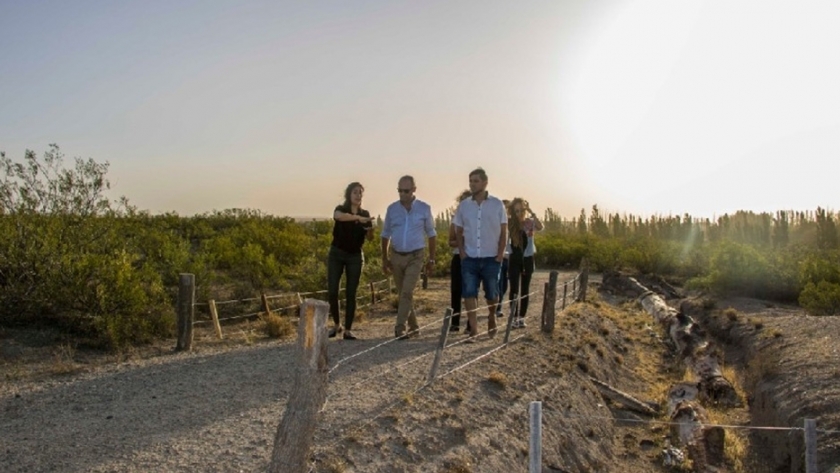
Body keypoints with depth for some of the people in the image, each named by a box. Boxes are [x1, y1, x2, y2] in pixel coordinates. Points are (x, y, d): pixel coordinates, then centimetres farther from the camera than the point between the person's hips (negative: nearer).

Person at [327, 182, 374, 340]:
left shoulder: (365, 214, 5)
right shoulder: (340, 209, -5)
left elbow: (369, 238, 5)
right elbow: (338, 216, -32)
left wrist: (370, 230, -18)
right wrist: (358, 218, -47)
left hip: (355, 256, 2)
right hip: (336, 254, -2)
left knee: (351, 293, -2)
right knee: (332, 291, -6)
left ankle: (347, 330, 3)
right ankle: (337, 325, 15)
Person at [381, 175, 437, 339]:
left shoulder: (424, 208, -3)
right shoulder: (392, 209, 3)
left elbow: (431, 234, 5)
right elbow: (386, 235, 11)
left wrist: (431, 259, 3)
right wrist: (385, 259, 8)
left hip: (415, 257, -3)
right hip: (396, 256, 3)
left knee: (407, 293, -15)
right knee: (403, 294, 10)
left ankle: (400, 328, -14)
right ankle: (414, 326, 22)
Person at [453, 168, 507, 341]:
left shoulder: (497, 204, -1)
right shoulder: (463, 205, 4)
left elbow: (503, 231, 1)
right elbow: (459, 231, 10)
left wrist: (501, 253, -6)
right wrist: (461, 251, -2)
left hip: (491, 258, -1)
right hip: (469, 258, 1)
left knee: (492, 293, 8)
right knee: (469, 293, -6)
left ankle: (492, 318, 37)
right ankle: (473, 329, -1)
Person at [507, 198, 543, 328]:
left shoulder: (530, 222, -5)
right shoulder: (510, 223, -2)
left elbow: (540, 227, -26)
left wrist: (532, 212, -28)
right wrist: (507, 213, -20)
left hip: (527, 259, 1)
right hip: (514, 259, 0)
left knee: (525, 290, 7)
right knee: (514, 289, -8)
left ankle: (522, 318, 14)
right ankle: (514, 318, -3)